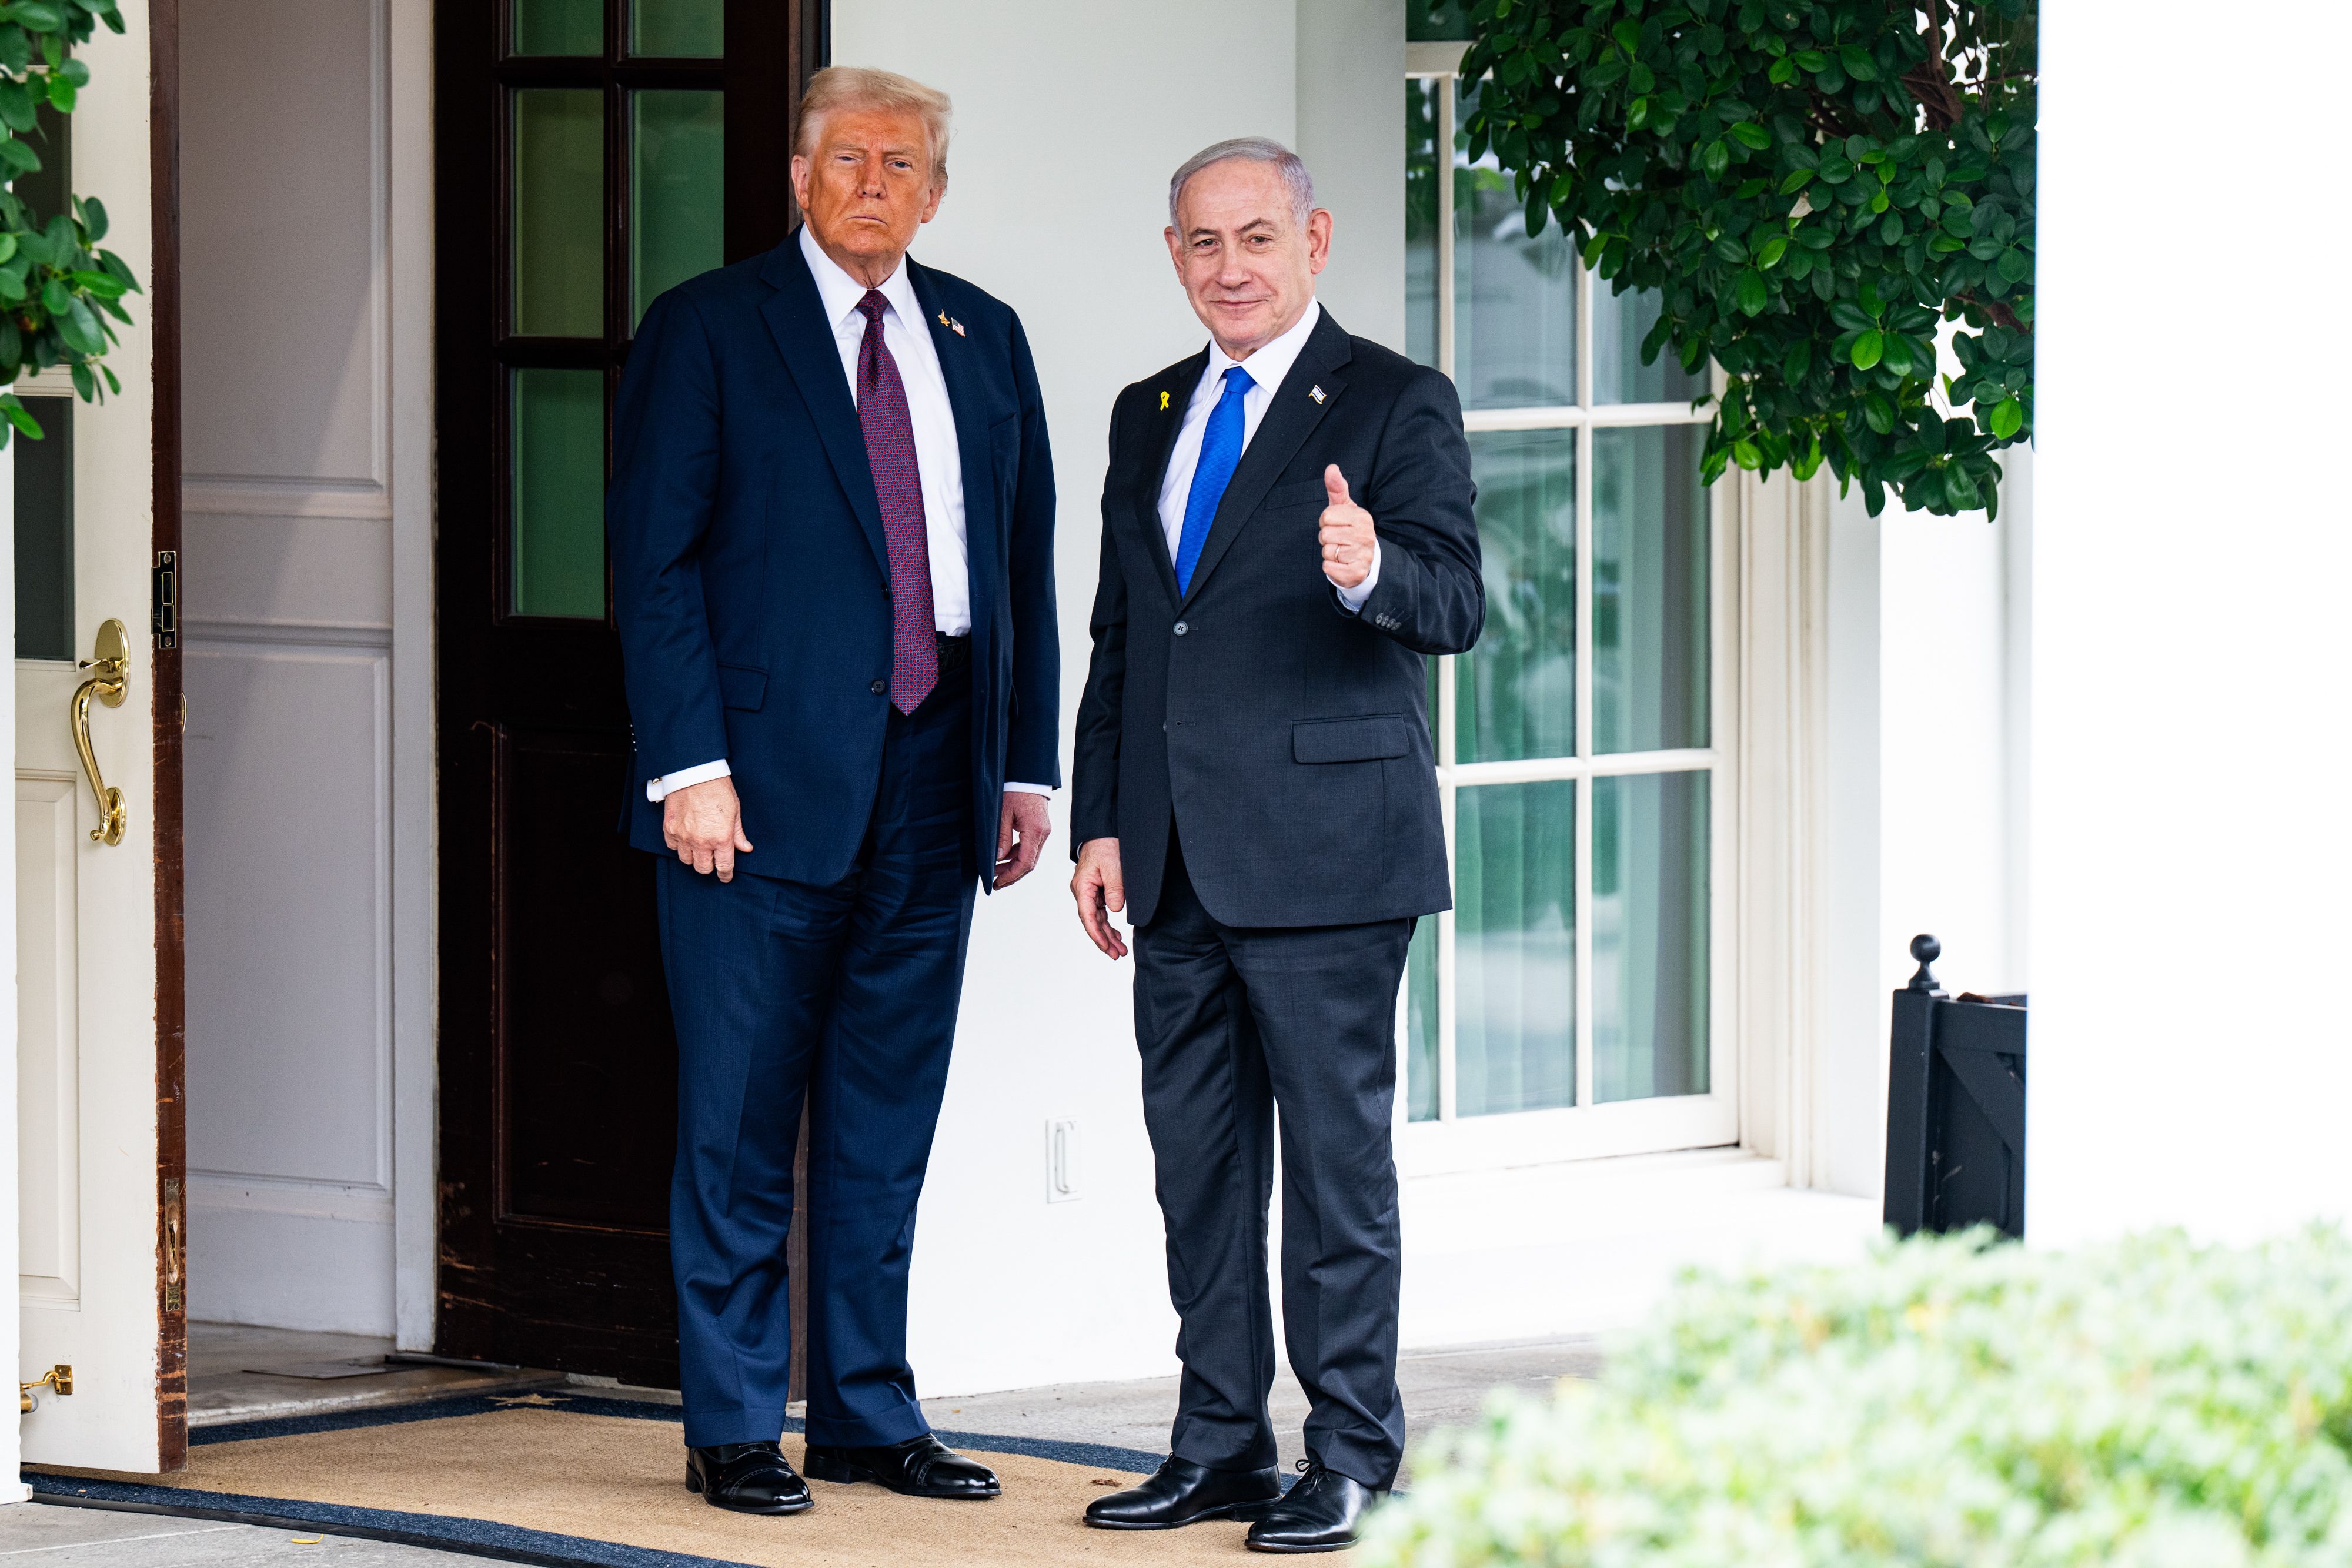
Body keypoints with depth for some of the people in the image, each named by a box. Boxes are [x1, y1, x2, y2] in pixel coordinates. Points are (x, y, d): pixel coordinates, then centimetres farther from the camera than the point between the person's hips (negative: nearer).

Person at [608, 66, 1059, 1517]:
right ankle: (735, 1431, 5)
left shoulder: (985, 339, 13)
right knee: (741, 1123, -1)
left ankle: (870, 1412, 17)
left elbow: (1027, 562, 15)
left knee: (890, 1122, 10)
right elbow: (654, 559, -5)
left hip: (932, 785, 5)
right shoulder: (708, 331, -1)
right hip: (767, 778, -5)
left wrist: (1029, 766, 10)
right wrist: (690, 764, -13)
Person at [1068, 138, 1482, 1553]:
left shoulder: (1397, 405, -3)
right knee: (1198, 1156, 9)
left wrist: (1373, 571, -34)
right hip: (1178, 855, 6)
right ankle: (1221, 1444, 16)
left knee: (1337, 1147, -3)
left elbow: (1457, 604, -12)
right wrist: (1101, 824, 13)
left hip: (1323, 844, -6)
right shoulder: (1149, 416, 17)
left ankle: (1351, 1457, 2)